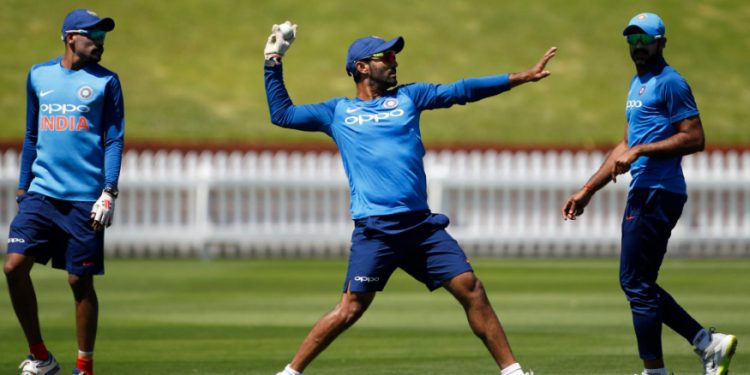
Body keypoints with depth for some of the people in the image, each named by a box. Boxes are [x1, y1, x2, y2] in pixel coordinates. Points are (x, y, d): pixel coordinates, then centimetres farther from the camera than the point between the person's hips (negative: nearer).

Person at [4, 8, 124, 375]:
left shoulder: (105, 81, 3)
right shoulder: (39, 75, 11)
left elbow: (114, 140, 0)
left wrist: (108, 193, -10)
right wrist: (22, 188, 16)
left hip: (85, 199, -3)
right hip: (41, 193, 3)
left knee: (80, 281, -1)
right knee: (15, 266, -9)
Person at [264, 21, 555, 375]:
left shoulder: (407, 97, 17)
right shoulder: (337, 112, 13)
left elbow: (460, 91, 10)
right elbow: (281, 114, 17)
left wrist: (520, 78, 3)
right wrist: (273, 63, 13)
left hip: (422, 224, 3)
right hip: (374, 230, -3)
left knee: (472, 290, -3)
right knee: (350, 308, -9)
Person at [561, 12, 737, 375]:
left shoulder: (670, 83, -9)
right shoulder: (637, 84, 21)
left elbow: (695, 138, -16)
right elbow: (626, 146, 27)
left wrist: (641, 150, -19)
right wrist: (587, 191, 24)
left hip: (658, 192, -10)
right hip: (642, 192, 10)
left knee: (637, 283, -8)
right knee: (637, 283, 12)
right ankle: (709, 342, 15)